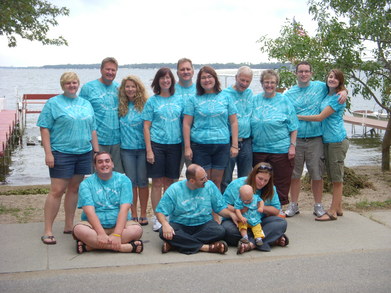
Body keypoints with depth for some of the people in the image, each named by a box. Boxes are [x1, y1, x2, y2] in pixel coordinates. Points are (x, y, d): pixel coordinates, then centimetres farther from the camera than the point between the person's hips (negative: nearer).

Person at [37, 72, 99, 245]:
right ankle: (48, 231, -2)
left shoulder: (86, 104, 15)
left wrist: (97, 151, 12)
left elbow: (92, 129, 17)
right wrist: (48, 153, -14)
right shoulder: (53, 103, 0)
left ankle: (69, 225, 21)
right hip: (61, 153, -5)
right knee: (57, 191, -7)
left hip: (84, 153, 5)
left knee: (74, 189, 11)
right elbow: (44, 128, -6)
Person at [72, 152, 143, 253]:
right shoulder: (86, 183, 3)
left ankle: (89, 246, -28)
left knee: (137, 229, -29)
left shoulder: (123, 180, 4)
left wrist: (117, 234, -22)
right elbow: (89, 211, -11)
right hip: (94, 225, 0)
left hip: (119, 224, 1)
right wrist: (101, 233, -27)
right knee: (79, 230, -32)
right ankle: (127, 247, -34)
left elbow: (124, 209, -8)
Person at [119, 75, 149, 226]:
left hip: (143, 147, -2)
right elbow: (117, 126, 12)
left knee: (143, 181, 3)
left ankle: (143, 214, 13)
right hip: (127, 149, 2)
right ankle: (133, 215, 15)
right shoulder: (121, 107, 5)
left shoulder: (145, 105, -2)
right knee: (131, 182, 6)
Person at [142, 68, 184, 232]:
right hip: (157, 144, -2)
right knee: (157, 183, 1)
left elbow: (184, 123, 12)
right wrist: (149, 150, -8)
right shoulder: (152, 101, 2)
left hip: (175, 144, 2)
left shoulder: (179, 100, 9)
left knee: (170, 182, 9)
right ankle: (157, 217, 10)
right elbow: (146, 127, 0)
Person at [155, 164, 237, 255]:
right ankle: (205, 247, -33)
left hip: (203, 224, 2)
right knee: (164, 233, -32)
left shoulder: (210, 186, 2)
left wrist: (231, 214, -13)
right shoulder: (174, 189, -6)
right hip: (180, 225, -2)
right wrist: (165, 224, -29)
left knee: (220, 231, -30)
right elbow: (160, 211, -8)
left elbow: (220, 208, 7)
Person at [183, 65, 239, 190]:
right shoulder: (194, 100, 5)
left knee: (217, 182, 7)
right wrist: (187, 147, -5)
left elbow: (234, 122, 8)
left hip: (222, 144, 1)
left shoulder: (225, 98, 8)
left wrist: (234, 145, 2)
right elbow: (186, 124, 2)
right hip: (200, 146, -1)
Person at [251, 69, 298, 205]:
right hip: (258, 149, 3)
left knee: (281, 182, 3)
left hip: (280, 150, -3)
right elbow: (249, 124, 16)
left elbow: (293, 127, 1)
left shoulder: (284, 101, 1)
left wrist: (292, 146, -6)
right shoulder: (254, 100, 9)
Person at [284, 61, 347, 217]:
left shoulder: (320, 87, 6)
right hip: (295, 139, 1)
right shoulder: (289, 94, 6)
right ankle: (293, 204, 19)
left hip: (315, 139, 0)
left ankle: (318, 206, 17)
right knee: (294, 174, 7)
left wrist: (344, 92, -2)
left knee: (317, 174, 3)